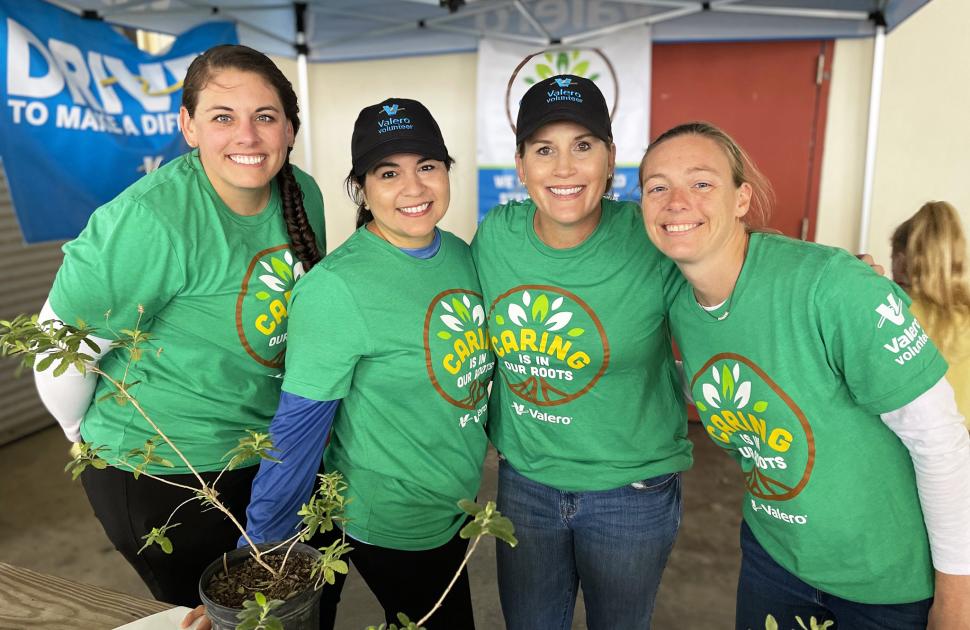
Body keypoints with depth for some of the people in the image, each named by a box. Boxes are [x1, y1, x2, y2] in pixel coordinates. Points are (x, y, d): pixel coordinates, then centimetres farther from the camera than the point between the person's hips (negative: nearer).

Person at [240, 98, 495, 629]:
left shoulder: (460, 254, -4)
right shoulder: (335, 288, -25)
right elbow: (298, 428, -20)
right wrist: (260, 555, -13)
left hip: (454, 507, 7)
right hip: (389, 527, -6)